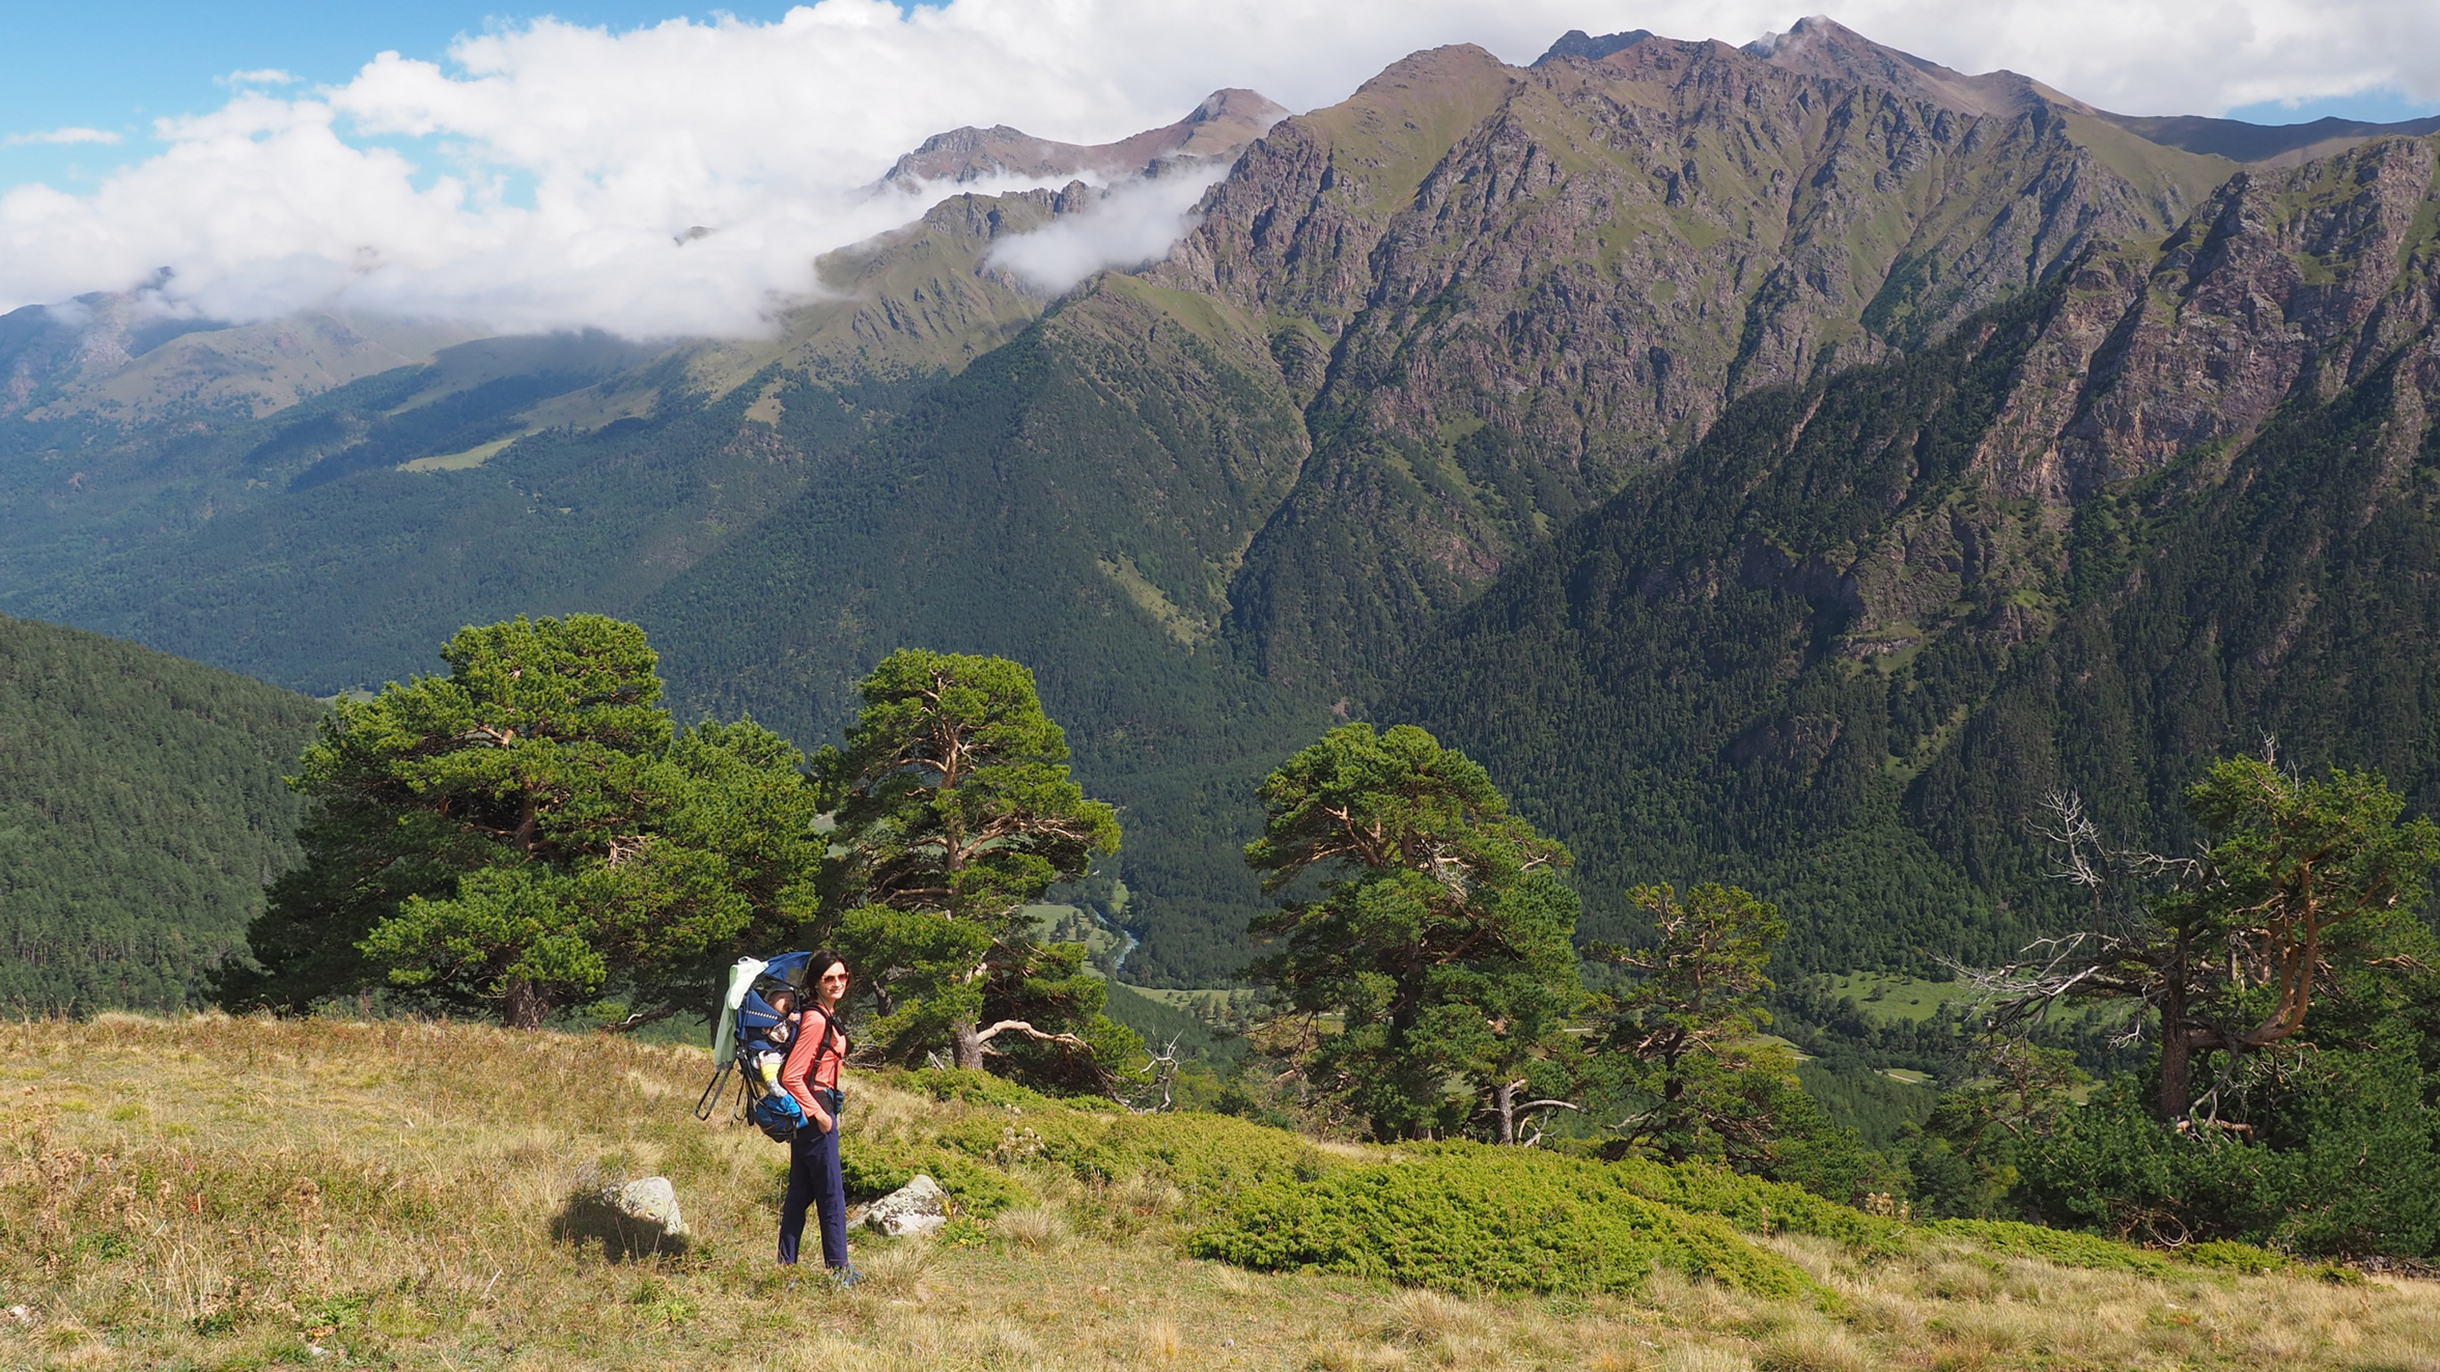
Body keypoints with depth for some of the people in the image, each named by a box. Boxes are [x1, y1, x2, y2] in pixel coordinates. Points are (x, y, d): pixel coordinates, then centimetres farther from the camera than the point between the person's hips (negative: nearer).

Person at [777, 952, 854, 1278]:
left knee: (801, 1191, 12)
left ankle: (786, 1264, 18)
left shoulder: (828, 1017, 10)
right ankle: (839, 1268, 4)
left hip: (808, 1111, 10)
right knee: (831, 1193, -2)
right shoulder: (817, 1021, -19)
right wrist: (818, 1114, -17)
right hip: (813, 1107, -10)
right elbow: (791, 1076, -22)